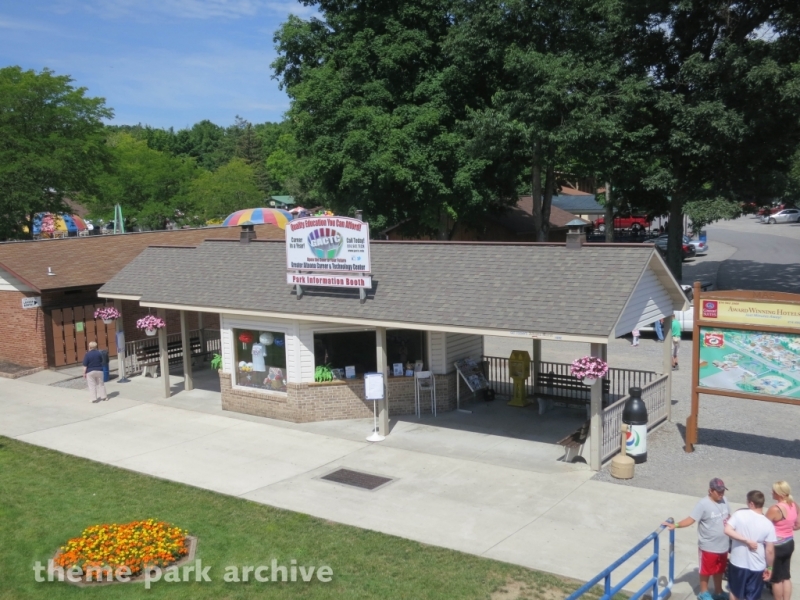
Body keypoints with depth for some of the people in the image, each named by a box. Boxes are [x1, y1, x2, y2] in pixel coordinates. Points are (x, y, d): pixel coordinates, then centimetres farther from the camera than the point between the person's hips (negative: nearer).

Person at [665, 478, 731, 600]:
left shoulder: (724, 501, -2)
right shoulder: (703, 504, -22)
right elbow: (691, 519, -25)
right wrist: (675, 525, -37)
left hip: (723, 545, 6)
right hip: (708, 546, -6)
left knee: (719, 570, 22)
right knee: (706, 570, 12)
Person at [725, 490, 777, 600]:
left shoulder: (739, 514, -12)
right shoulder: (768, 524, -12)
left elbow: (727, 530, -22)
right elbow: (770, 551, -10)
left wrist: (746, 540, -16)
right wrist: (769, 567, 3)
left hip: (738, 562, 1)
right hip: (757, 566, 0)